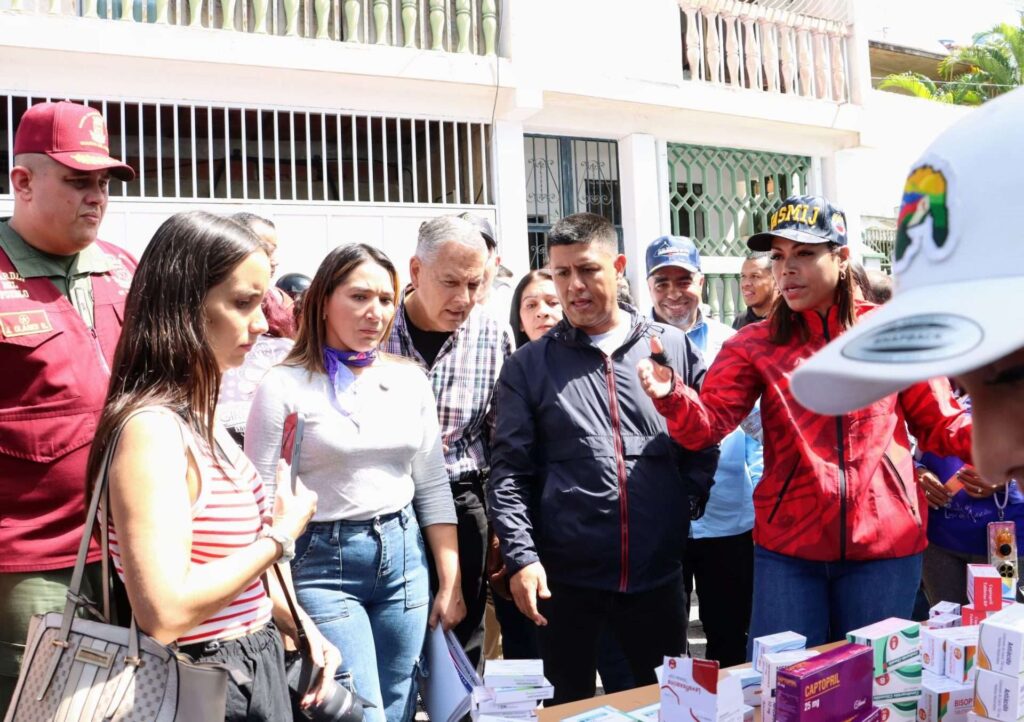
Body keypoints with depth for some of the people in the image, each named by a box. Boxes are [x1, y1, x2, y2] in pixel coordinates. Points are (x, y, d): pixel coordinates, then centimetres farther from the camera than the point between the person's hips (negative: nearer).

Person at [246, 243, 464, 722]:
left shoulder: (410, 380, 5)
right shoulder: (284, 387, -8)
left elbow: (433, 487, 8)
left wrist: (451, 583, 6)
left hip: (404, 558, 5)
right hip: (321, 563, -4)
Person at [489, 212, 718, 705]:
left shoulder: (674, 348, 3)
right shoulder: (529, 365, 1)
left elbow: (705, 445, 9)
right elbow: (509, 473, -3)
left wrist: (680, 506, 0)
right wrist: (522, 557, -11)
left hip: (659, 573, 1)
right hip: (565, 580, -1)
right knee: (571, 707, 15)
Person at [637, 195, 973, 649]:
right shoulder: (755, 344, 1)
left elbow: (940, 425, 7)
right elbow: (706, 424, -10)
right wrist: (670, 395, -30)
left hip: (885, 544, 0)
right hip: (788, 547, 0)